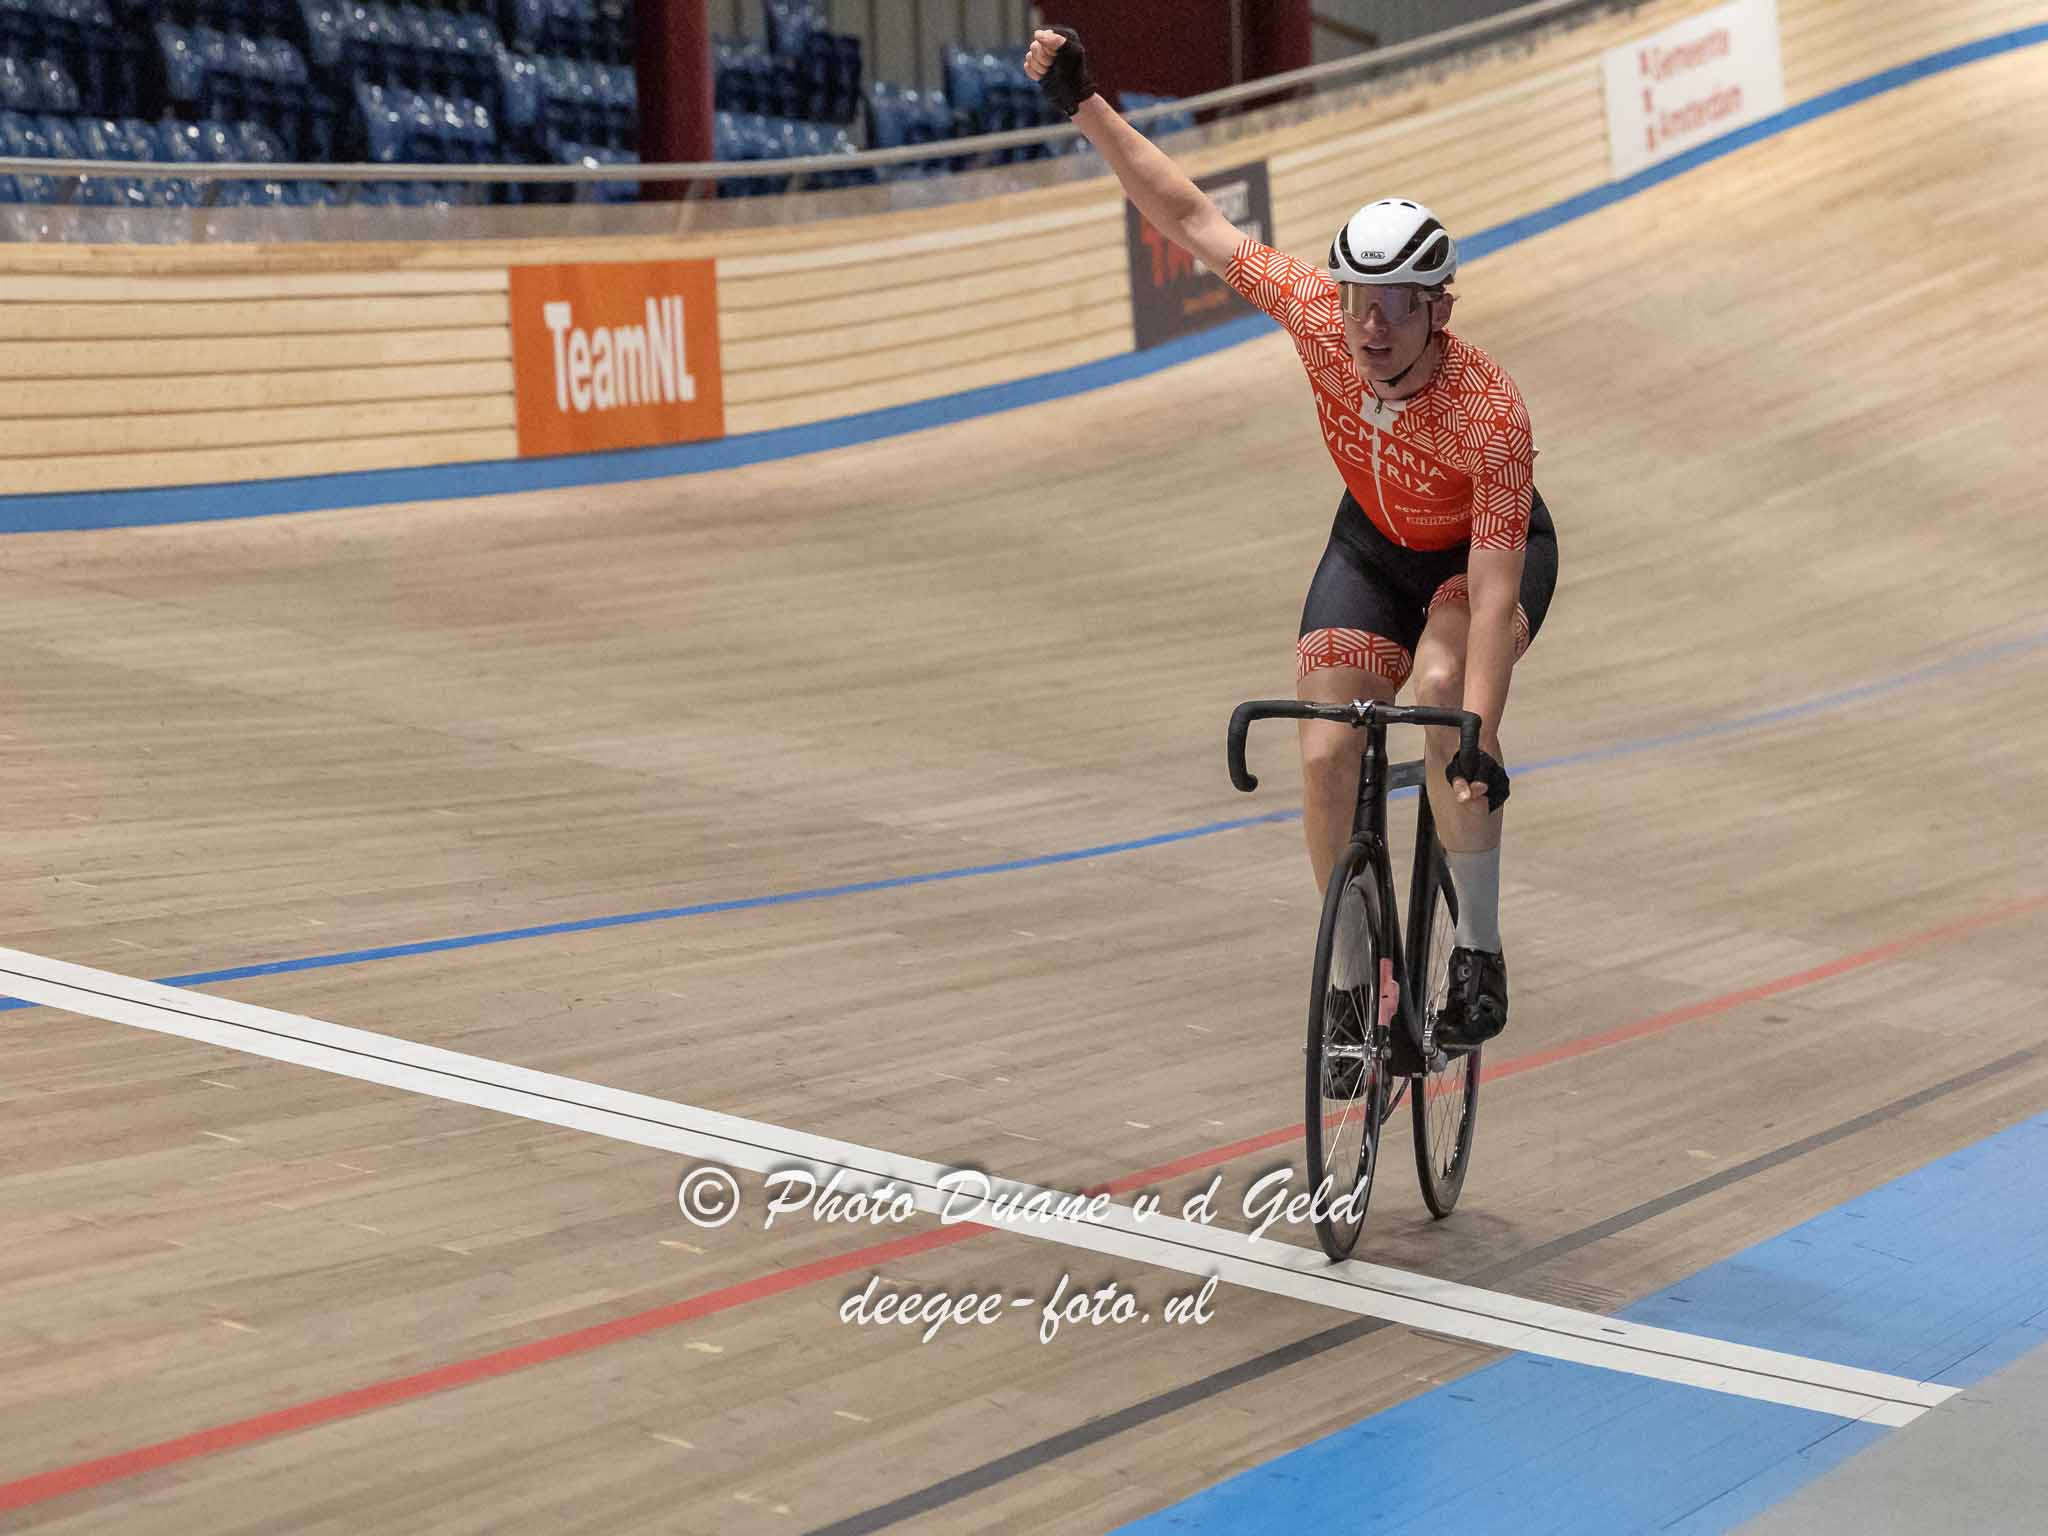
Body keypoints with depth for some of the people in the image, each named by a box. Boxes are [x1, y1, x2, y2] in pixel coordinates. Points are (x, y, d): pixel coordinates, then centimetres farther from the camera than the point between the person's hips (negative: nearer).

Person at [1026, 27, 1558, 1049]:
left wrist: (1478, 738, -48)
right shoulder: (1320, 316, -29)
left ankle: (1479, 956, -20)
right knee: (1326, 749, -13)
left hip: (1485, 552, -4)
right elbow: (1193, 220, -20)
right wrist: (1084, 106, -23)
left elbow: (1493, 591, -40)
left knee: (1443, 689, -34)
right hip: (1374, 545, 4)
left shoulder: (1492, 415, -39)